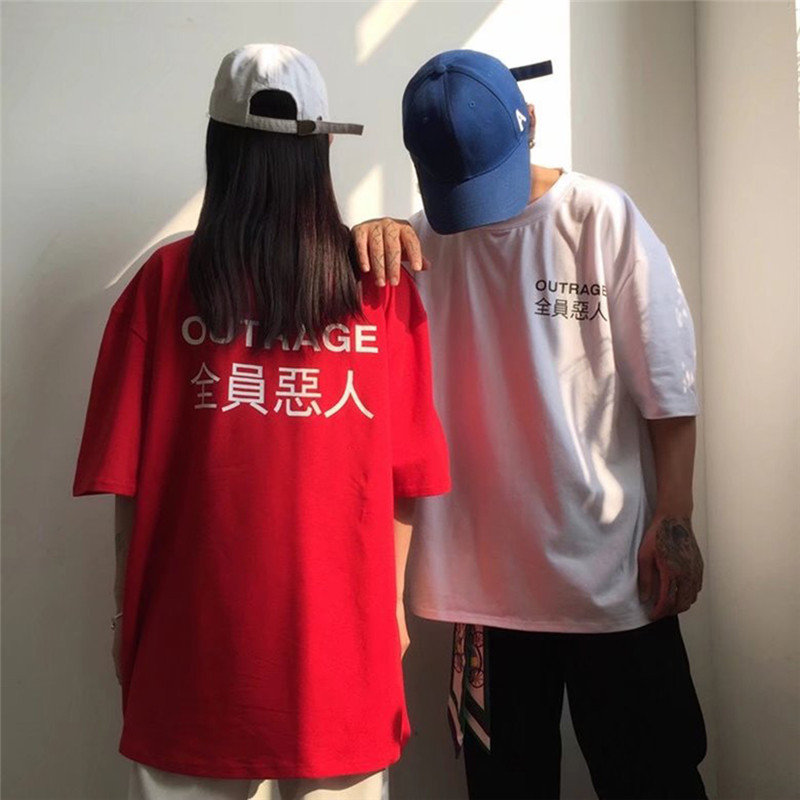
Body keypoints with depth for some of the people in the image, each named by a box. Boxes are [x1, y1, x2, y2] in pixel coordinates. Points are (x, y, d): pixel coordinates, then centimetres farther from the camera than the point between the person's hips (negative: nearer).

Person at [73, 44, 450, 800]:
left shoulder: (166, 280, -7)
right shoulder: (382, 283, -5)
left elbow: (129, 471, -4)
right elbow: (404, 470, -1)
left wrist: (125, 608, 9)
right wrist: (391, 596, 11)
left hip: (195, 622, 0)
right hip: (342, 619, 1)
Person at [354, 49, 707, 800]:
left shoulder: (603, 219, -6)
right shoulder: (428, 236, 2)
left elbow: (667, 385, -6)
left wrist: (674, 523, -8)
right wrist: (368, 235, -23)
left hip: (611, 566, -2)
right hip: (488, 571, 3)